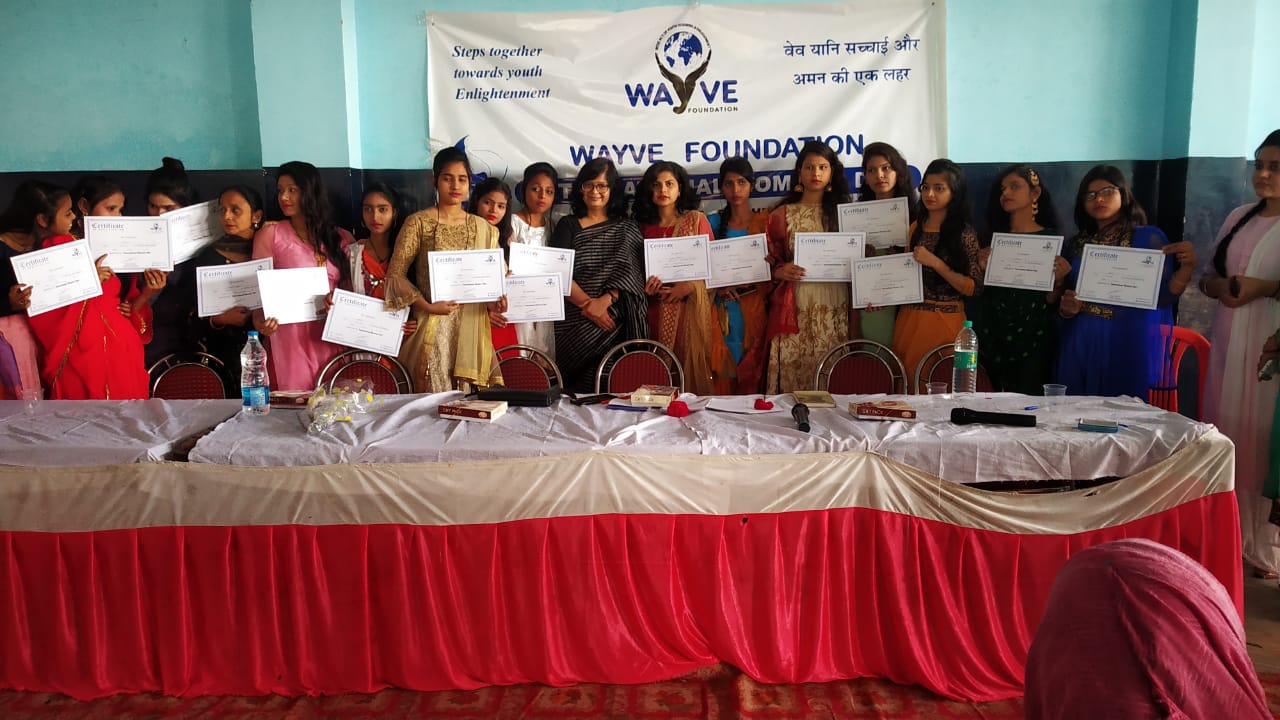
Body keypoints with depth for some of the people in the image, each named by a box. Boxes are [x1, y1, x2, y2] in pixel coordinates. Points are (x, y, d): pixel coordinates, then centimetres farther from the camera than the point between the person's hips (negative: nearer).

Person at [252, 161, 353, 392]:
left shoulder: (341, 239, 12)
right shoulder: (270, 234, 5)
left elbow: (352, 288, 13)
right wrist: (260, 319, -17)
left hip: (332, 340, 2)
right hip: (289, 340, -2)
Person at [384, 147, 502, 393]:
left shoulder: (483, 229, 10)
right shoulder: (418, 223, -1)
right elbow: (395, 274, -5)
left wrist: (495, 302, -9)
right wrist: (427, 306, -15)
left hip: (471, 327, 3)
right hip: (432, 326, -3)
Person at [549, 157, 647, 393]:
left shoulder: (627, 229, 12)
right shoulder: (568, 226, 11)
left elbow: (633, 274, -1)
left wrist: (606, 301, -17)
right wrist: (588, 304, -14)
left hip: (615, 324, 0)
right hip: (575, 326, 0)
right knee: (576, 394, -5)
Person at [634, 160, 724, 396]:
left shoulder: (696, 219, 6)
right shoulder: (644, 225, 12)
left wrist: (689, 286, -12)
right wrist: (647, 285, -5)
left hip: (689, 306, -2)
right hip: (656, 310, 2)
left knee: (691, 363, -5)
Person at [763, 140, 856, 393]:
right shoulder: (781, 215, 10)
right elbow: (768, 263, 12)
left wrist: (855, 320, 0)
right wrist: (780, 272, -12)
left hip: (835, 313, 1)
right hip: (794, 313, 0)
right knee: (792, 380, -5)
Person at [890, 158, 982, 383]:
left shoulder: (964, 233, -4)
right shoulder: (914, 228, 9)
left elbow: (974, 288, -9)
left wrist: (936, 263, -17)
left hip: (945, 322, -4)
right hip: (909, 320, 4)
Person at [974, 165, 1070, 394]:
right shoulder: (995, 238, 9)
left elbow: (1050, 302, -1)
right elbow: (980, 293, 9)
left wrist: (1058, 280, -19)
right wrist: (982, 269, -8)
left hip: (1032, 340, -3)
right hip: (993, 337, 3)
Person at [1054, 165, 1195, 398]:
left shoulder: (1149, 238, 0)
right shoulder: (1076, 244, 10)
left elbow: (1162, 297, -6)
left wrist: (1186, 267, -21)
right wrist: (1065, 308, -6)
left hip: (1129, 346, -3)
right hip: (1080, 346, 4)